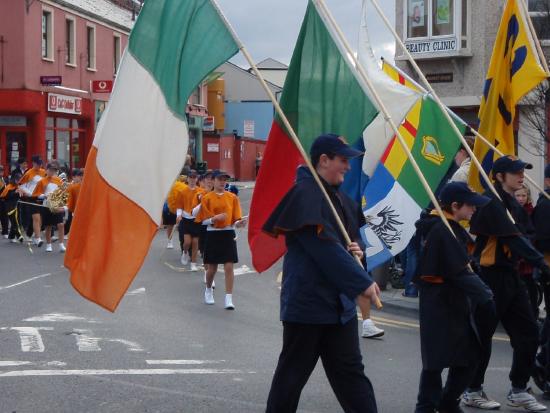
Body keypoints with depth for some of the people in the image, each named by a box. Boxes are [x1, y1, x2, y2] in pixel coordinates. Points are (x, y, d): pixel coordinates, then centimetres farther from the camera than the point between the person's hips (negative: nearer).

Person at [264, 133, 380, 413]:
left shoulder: (338, 196, 12)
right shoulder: (305, 193, -16)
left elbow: (353, 233, 25)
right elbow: (325, 247, -24)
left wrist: (358, 247, 0)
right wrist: (363, 282, -24)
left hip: (339, 300, 9)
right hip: (307, 299, -9)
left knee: (350, 370, 11)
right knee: (293, 371, 4)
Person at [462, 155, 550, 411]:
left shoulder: (512, 204, 14)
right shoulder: (491, 202, -16)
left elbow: (518, 237, 11)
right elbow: (513, 239, -24)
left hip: (510, 275, 9)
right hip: (490, 277, -9)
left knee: (528, 332, 7)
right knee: (483, 334, 2)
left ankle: (518, 391, 18)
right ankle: (472, 391, 16)